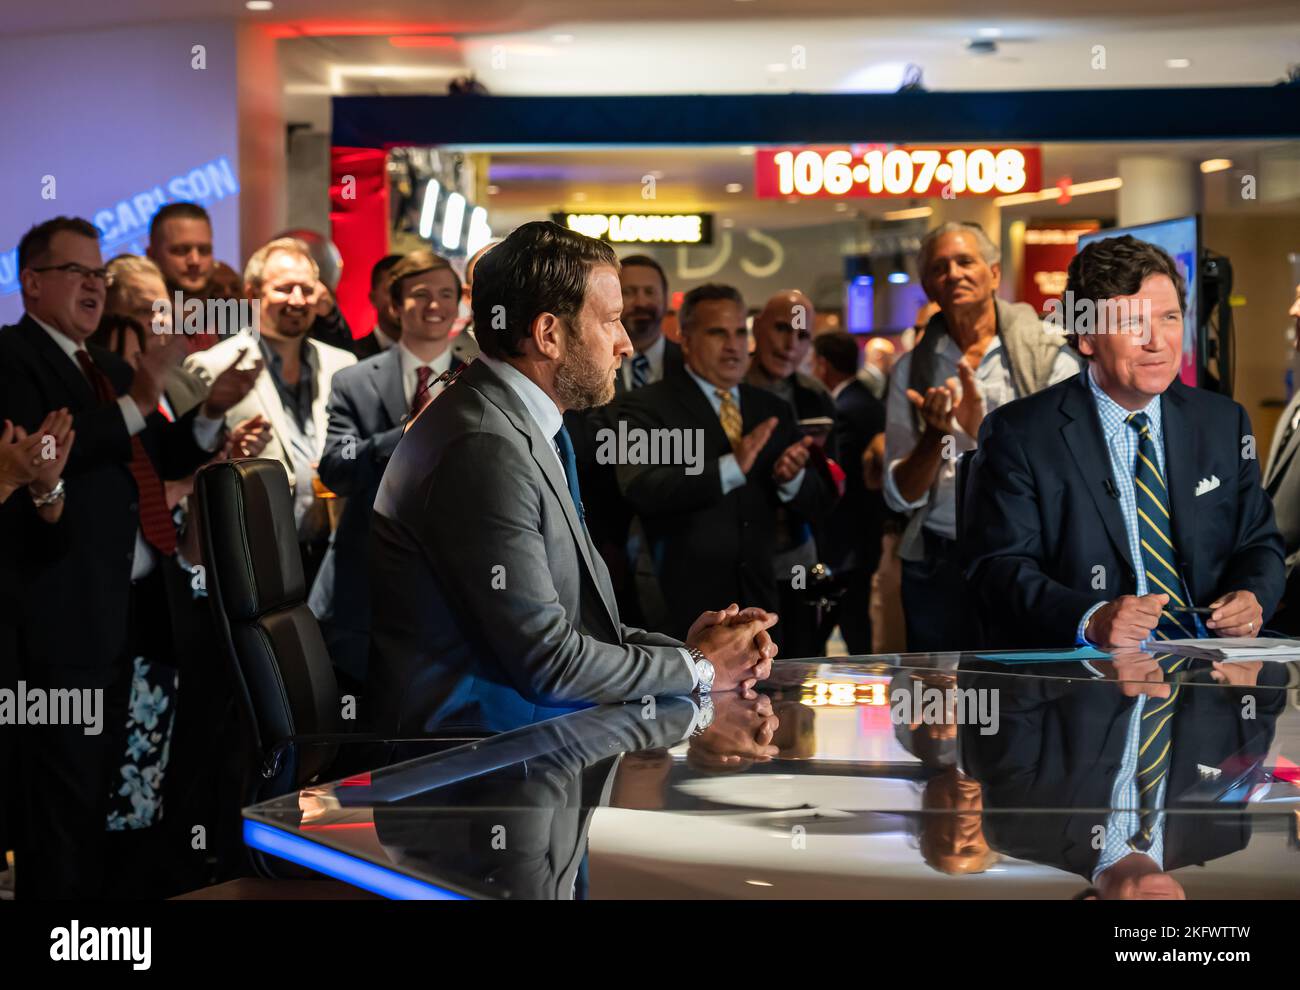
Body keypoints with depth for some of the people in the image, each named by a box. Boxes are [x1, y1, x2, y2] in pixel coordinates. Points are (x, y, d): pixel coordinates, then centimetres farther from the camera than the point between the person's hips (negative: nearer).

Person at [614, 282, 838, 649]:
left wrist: (793, 477, -11)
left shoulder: (773, 410, 14)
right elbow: (640, 488, -20)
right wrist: (729, 468, -29)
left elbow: (818, 504, 12)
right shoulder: (647, 407, -3)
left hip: (758, 602, 5)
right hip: (682, 609, -5)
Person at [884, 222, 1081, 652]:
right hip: (937, 565, 2)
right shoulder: (911, 370, 6)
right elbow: (901, 496, 4)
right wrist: (936, 435, -14)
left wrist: (984, 431, -22)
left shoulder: (1051, 358, -1)